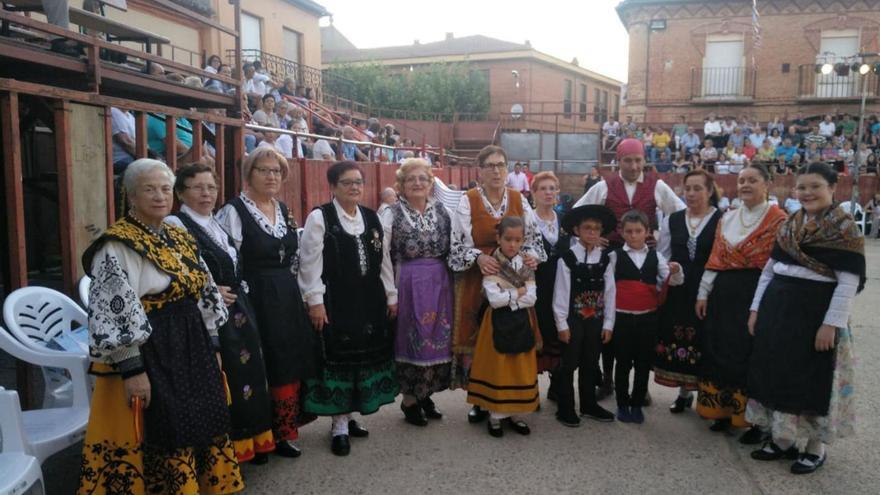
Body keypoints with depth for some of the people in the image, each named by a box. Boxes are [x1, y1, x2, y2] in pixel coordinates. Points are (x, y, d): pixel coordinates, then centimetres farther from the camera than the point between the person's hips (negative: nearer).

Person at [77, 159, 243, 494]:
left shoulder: (179, 238, 11)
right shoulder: (118, 245, -13)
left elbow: (202, 294, 15)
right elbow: (114, 312, -18)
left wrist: (212, 347, 14)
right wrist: (131, 369, -21)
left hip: (192, 350, 8)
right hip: (148, 354, -8)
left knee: (198, 429, 16)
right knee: (162, 438, 2)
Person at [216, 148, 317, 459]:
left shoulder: (284, 210, 12)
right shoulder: (234, 212, -8)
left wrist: (289, 292, 15)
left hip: (288, 299, 7)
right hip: (256, 301, -6)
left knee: (292, 363, 10)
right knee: (264, 367, -1)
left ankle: (285, 429, 26)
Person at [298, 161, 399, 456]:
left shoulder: (372, 218, 11)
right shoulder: (319, 218, -6)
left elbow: (384, 260, 14)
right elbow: (310, 263, -10)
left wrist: (391, 296, 12)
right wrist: (315, 301, -15)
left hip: (370, 300, 6)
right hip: (335, 301, -6)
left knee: (365, 355, 11)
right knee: (339, 358, -1)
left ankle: (349, 416, 27)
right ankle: (339, 425, 12)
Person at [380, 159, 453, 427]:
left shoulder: (441, 211, 7)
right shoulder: (392, 213, -5)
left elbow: (454, 248, 11)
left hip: (440, 284, 4)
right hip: (409, 284, -4)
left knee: (438, 338, 9)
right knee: (411, 339, 3)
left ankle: (425, 394, 27)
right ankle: (410, 399, 20)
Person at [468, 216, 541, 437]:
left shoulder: (526, 266, 2)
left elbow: (532, 298, -7)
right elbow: (494, 299, -18)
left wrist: (507, 297, -14)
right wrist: (518, 292, -11)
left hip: (522, 322, 4)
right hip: (498, 322, -3)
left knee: (521, 369, 9)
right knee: (498, 368, 2)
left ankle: (516, 414, 23)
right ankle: (496, 415, 16)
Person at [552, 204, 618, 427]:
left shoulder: (605, 258, 2)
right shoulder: (567, 258, -9)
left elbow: (609, 292, 3)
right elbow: (560, 293, -9)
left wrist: (608, 323, 2)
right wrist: (561, 323, -10)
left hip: (595, 319, 4)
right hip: (573, 318, -4)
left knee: (590, 364, 16)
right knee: (569, 365, 5)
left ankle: (589, 405, 30)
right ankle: (565, 409, 16)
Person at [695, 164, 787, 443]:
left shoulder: (778, 219, -5)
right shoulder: (727, 219, 12)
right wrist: (703, 293, 9)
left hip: (757, 294, -5)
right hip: (725, 294, 6)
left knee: (750, 355, 0)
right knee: (721, 352, 10)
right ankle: (724, 411, 25)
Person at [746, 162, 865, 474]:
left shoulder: (844, 227, -8)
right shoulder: (790, 225, 10)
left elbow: (849, 282, -13)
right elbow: (770, 268, 14)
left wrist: (831, 324, -18)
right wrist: (757, 308, 10)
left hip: (815, 312, -6)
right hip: (778, 308, 6)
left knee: (812, 379, 3)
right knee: (776, 373, 11)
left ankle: (815, 448, 20)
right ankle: (781, 438, 26)